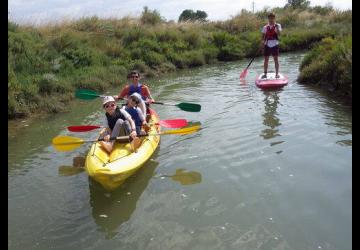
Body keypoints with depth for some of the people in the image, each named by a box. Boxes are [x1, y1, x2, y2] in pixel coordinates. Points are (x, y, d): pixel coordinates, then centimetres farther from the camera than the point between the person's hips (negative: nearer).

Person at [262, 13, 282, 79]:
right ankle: (265, 74, 12)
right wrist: (263, 40, -11)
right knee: (266, 59, 5)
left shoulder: (278, 25, 3)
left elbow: (279, 34, -11)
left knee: (276, 59, -2)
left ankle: (277, 74, 4)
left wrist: (276, 27, -22)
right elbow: (263, 36, 8)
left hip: (275, 44, -2)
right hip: (267, 45, 2)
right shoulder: (265, 27, 8)